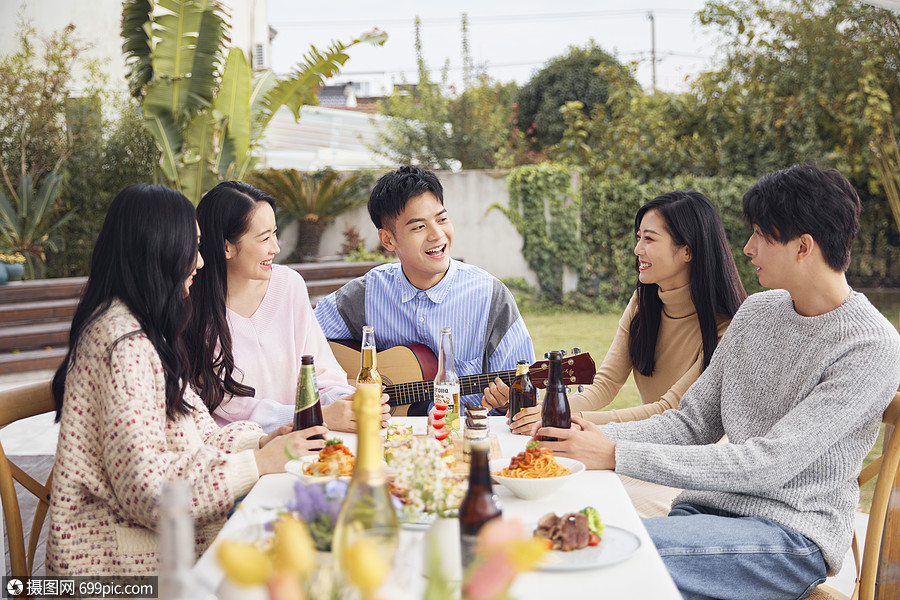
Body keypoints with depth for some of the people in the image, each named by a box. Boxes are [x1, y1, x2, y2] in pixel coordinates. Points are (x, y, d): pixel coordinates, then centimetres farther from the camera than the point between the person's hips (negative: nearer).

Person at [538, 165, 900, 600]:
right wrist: (599, 436, -8)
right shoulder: (757, 311, 11)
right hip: (708, 508, 6)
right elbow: (692, 422, 10)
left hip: (793, 536, -6)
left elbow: (766, 466, -20)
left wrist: (617, 456, -23)